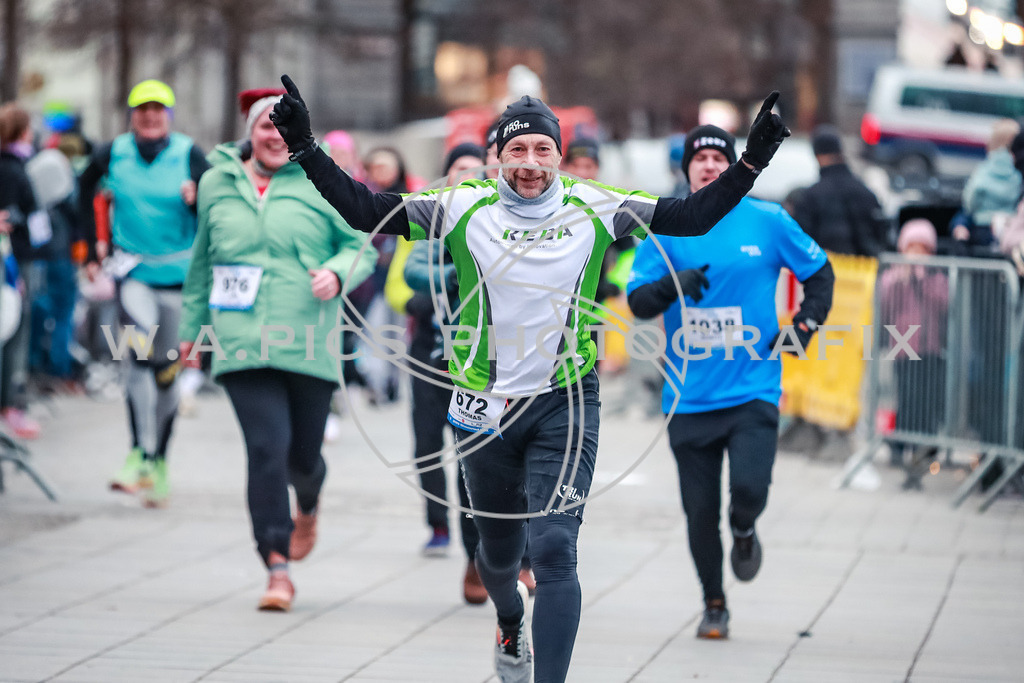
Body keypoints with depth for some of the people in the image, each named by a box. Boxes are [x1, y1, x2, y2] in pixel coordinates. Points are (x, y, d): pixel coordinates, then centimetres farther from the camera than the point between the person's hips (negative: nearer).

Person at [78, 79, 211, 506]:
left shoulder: (189, 155, -3)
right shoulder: (113, 155, 1)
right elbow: (86, 189, 20)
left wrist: (196, 199, -25)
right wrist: (93, 243, 17)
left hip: (179, 273, 1)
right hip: (133, 272, -1)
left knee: (167, 369, 9)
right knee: (141, 353, -22)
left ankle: (159, 461, 22)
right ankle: (141, 455, -24)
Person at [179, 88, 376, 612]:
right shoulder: (217, 184, 11)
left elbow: (362, 248, 6)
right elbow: (203, 260, 22)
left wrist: (337, 272, -16)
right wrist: (192, 324, 25)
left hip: (307, 346, -1)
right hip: (241, 346, 1)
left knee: (303, 455, 7)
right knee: (267, 447, -14)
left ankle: (308, 508, 46)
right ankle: (277, 569, -11)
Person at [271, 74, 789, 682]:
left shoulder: (594, 209, -4)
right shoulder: (466, 208, -6)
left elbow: (692, 216, -3)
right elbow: (365, 210, -7)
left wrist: (750, 164, -14)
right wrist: (306, 149, -15)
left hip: (565, 404, -1)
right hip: (485, 405, 1)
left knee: (554, 551, -16)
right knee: (499, 551, 19)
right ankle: (511, 621, 54)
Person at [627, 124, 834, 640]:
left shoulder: (767, 222, 2)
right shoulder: (665, 229, 2)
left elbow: (819, 273, 15)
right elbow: (638, 301, -4)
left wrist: (804, 326, 2)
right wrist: (672, 284, -23)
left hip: (752, 389, -1)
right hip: (689, 395, 1)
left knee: (749, 488, -20)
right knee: (699, 510, 4)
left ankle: (744, 531, 17)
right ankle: (714, 605, 25)